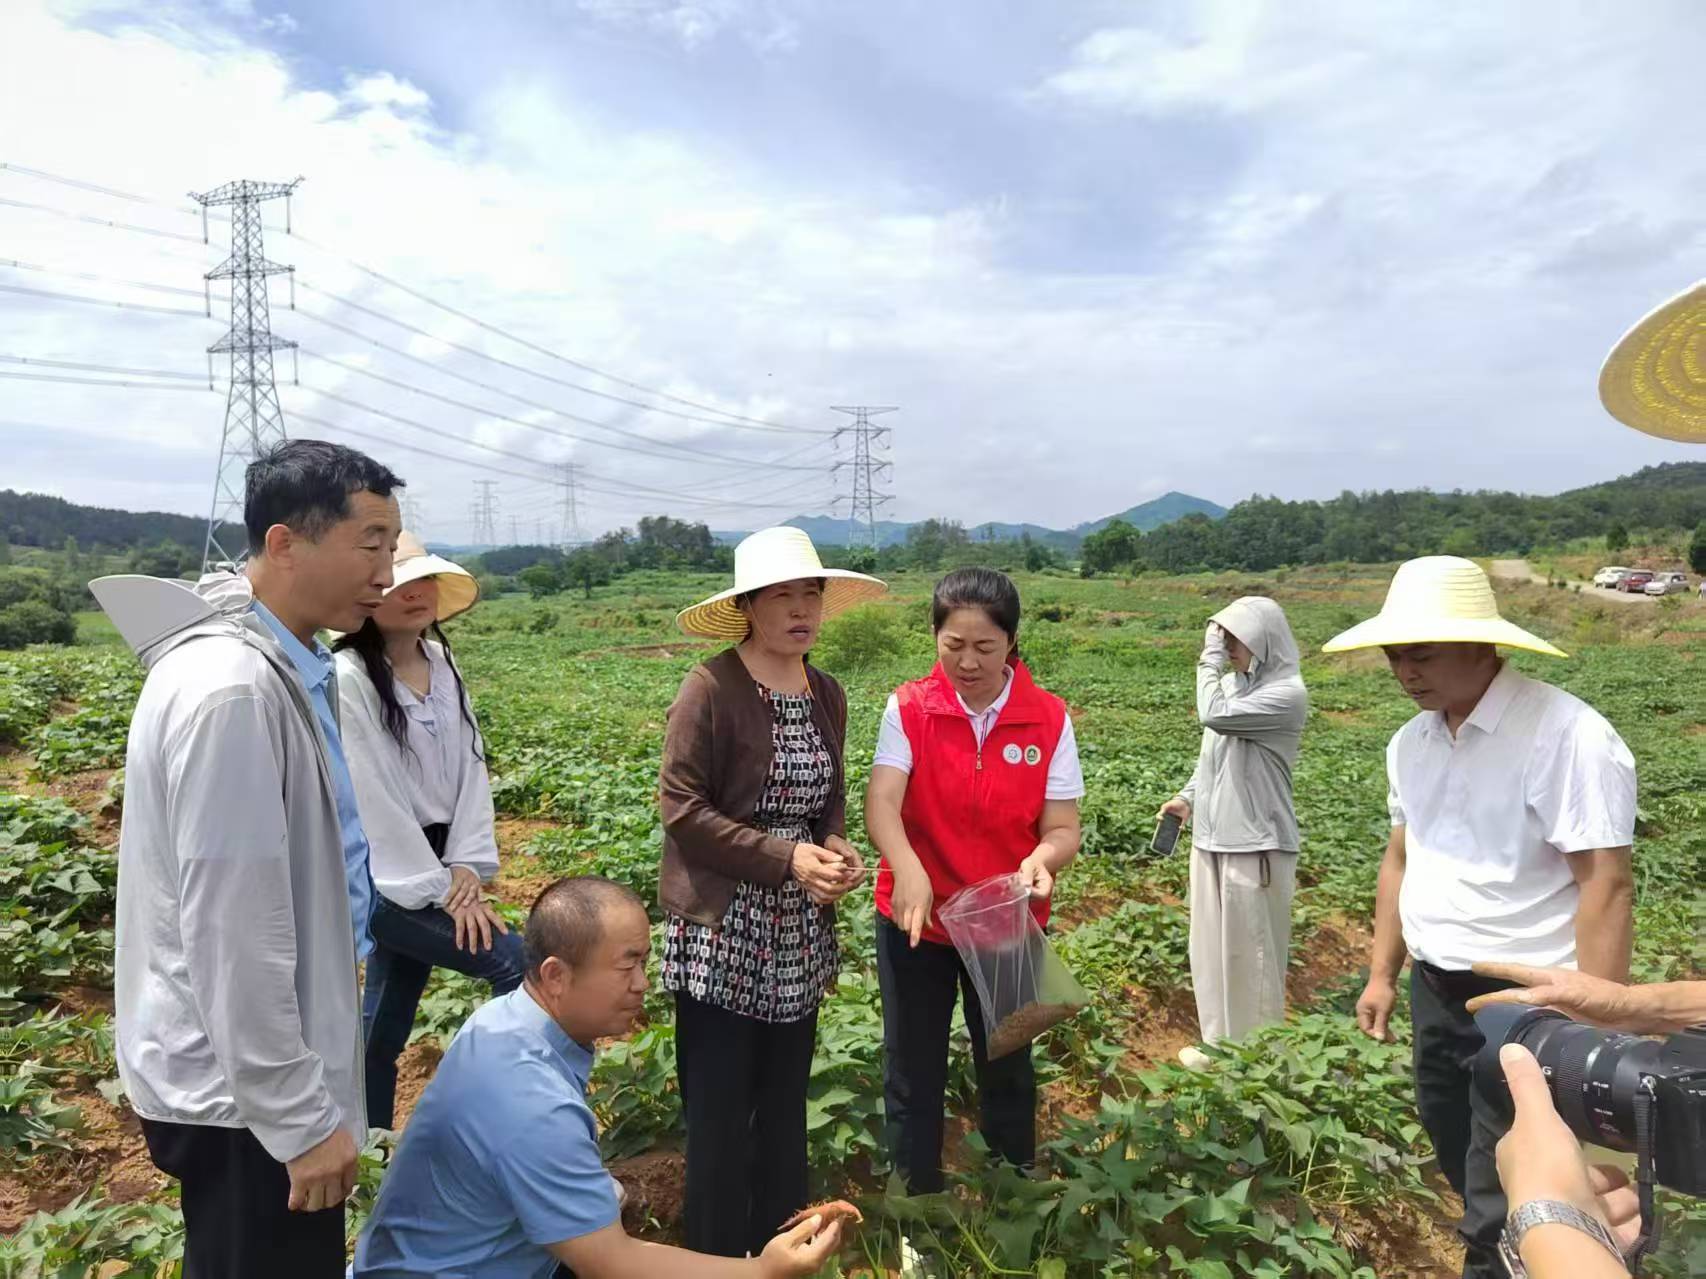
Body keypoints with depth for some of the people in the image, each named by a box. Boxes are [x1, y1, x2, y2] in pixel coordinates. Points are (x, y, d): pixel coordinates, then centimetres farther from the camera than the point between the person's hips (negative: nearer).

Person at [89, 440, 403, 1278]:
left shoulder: (280, 666, 4)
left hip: (257, 1073, 9)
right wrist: (302, 1118, -19)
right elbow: (231, 934, -26)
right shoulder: (231, 690, -26)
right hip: (241, 1093, -9)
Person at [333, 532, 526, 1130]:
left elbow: (470, 766, 3)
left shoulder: (442, 663, 5)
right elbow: (372, 797, -18)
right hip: (379, 875, -6)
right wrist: (439, 888, -15)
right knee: (517, 963, -14)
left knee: (388, 1017, 17)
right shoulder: (348, 678, -16)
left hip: (430, 864, 6)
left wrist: (467, 865, -7)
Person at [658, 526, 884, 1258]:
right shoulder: (710, 688, -15)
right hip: (721, 931, -6)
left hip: (798, 935, 6)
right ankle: (716, 1253, 26)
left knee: (786, 1102, 17)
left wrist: (835, 850, -7)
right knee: (720, 1108, 5)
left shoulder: (828, 695, 5)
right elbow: (680, 808, -17)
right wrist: (786, 857, -21)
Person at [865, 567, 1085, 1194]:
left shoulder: (1049, 719, -9)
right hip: (917, 919, -1)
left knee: (1007, 1069, 18)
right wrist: (909, 872, -41)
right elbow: (881, 804, -22)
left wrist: (1041, 860, -30)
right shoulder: (908, 709, -11)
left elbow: (1062, 828, -8)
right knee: (912, 1073, 12)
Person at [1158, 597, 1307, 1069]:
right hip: (1212, 838, 8)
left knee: (1251, 955, 3)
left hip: (1255, 845, -7)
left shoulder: (1286, 694, -14)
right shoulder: (1232, 684, 7)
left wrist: (1210, 659, -14)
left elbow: (1215, 716, -25)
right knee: (1213, 951, 17)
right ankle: (1221, 1045, 32)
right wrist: (1188, 796, 8)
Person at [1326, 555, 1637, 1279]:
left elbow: (1606, 886, -21)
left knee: (1504, 1207, 6)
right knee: (1454, 1147, 25)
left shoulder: (1567, 736, -20)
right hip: (1435, 988, 7)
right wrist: (1382, 974, 13)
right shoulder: (1411, 743, 3)